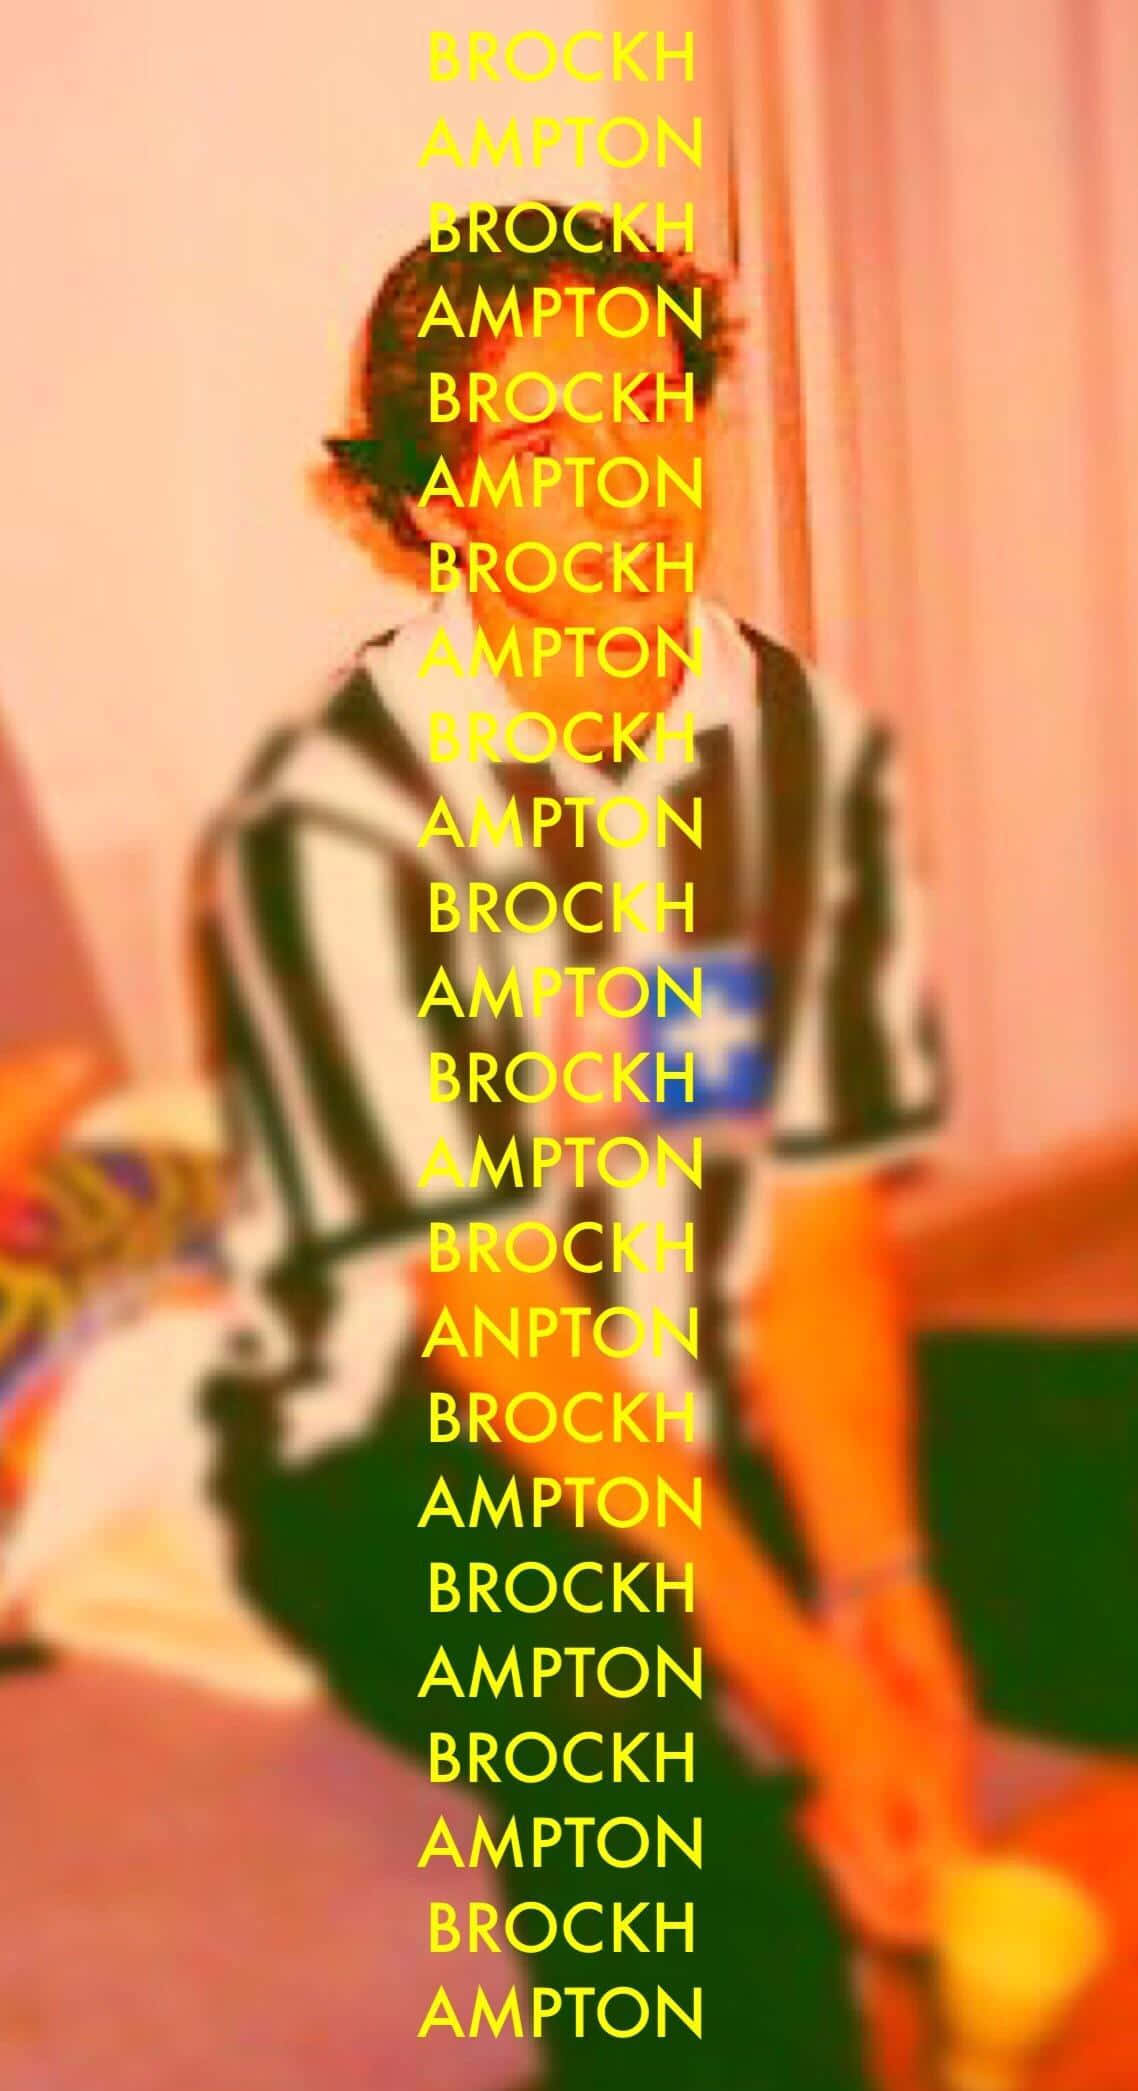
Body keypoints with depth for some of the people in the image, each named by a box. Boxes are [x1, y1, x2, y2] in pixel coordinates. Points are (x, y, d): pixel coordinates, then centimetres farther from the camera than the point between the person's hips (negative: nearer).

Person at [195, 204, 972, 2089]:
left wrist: (880, 1582, -17)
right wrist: (805, 1682, -22)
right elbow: (492, 1308, -19)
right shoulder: (333, 821, -17)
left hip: (732, 1409, 6)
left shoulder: (820, 757, -1)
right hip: (407, 1448, -5)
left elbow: (825, 1228, -4)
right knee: (687, 1828, -27)